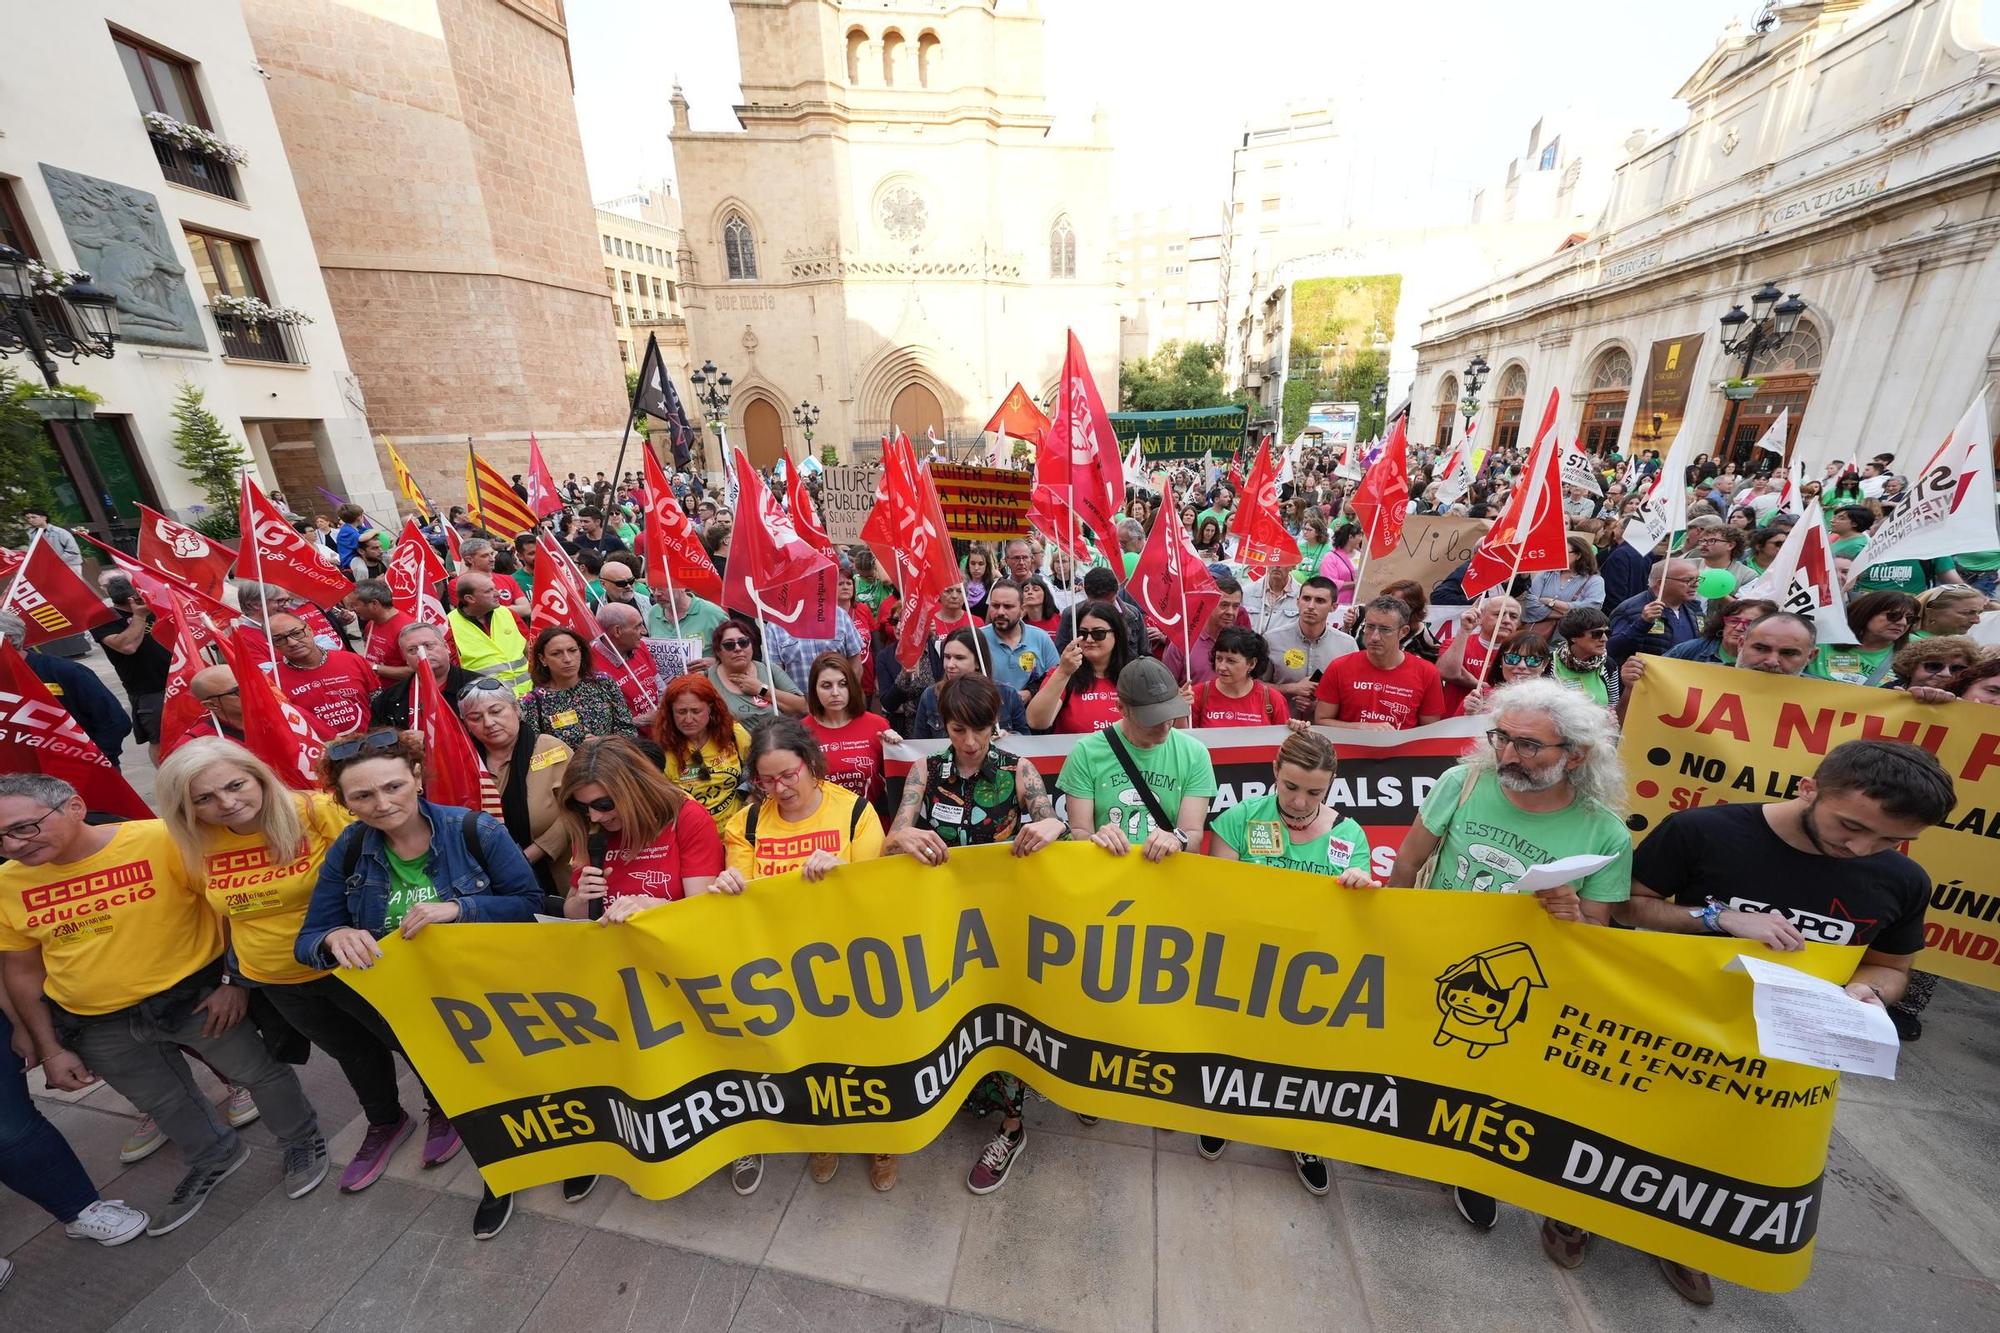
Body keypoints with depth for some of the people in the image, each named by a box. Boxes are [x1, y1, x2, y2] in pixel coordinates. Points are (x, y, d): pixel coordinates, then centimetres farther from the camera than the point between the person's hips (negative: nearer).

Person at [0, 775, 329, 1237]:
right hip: (97, 1026, 5)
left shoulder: (162, 840, -23)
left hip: (194, 996, -5)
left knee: (259, 1072, 12)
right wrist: (50, 1049, 6)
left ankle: (302, 1140, 38)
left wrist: (234, 980, -15)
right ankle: (214, 1157, 49)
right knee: (164, 1102, 23)